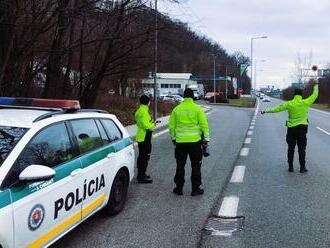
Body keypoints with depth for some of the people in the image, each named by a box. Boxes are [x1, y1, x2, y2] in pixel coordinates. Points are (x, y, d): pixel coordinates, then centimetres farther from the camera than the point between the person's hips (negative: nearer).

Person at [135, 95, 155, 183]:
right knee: (145, 157, -8)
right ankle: (141, 177, -6)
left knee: (141, 156, 18)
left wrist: (151, 123, 12)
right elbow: (146, 125, -25)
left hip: (141, 137, 11)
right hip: (144, 138, -11)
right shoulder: (144, 111, -19)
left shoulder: (139, 111, 15)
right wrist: (153, 125, -6)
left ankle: (141, 174, 28)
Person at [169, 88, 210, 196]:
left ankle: (179, 188, 17)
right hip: (195, 141, -2)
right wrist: (206, 139, -1)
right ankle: (195, 189, 9)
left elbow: (172, 126, 7)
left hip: (180, 142, 2)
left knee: (180, 166, 12)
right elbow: (204, 125, -7)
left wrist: (173, 138, 18)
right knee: (196, 166, 7)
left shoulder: (176, 109, 3)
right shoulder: (197, 109, -4)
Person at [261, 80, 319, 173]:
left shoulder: (289, 104, -6)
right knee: (302, 149, 5)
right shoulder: (305, 103, -6)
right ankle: (302, 168, 6)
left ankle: (290, 167, 11)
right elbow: (315, 95, 7)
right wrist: (316, 84, 21)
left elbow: (277, 108, -3)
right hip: (302, 128, 0)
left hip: (291, 128, 1)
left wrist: (266, 111, 6)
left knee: (291, 148, 10)